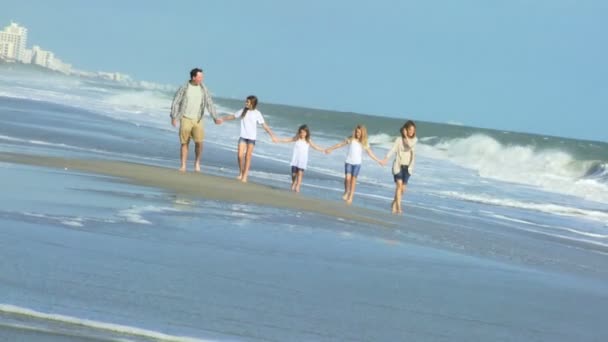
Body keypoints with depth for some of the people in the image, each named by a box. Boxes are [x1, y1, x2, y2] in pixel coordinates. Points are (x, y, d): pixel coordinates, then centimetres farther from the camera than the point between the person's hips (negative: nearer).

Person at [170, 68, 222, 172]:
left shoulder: (203, 89, 1)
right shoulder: (184, 88, -6)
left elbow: (209, 104, -1)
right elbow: (175, 103, -6)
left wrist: (215, 118, -12)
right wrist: (174, 117, -17)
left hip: (197, 120, 1)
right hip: (185, 119, -1)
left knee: (199, 143, -12)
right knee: (184, 143, 0)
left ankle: (197, 162, 10)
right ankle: (183, 166, 9)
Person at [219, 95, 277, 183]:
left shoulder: (257, 114, -5)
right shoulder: (243, 111, 4)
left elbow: (264, 125, -6)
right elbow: (232, 116, 17)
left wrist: (272, 135, -13)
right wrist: (222, 119, 20)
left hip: (252, 138, -2)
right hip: (243, 136, 2)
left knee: (248, 157, -2)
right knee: (240, 155, -8)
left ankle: (245, 176, 4)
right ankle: (241, 172, 14)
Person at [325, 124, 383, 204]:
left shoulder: (364, 143, 0)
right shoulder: (351, 139, -1)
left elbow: (370, 153, 6)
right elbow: (340, 144, 8)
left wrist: (378, 161, 5)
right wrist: (330, 149, 12)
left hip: (357, 163, 0)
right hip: (348, 162, 0)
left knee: (353, 179, -1)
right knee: (347, 177, -14)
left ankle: (350, 196, 10)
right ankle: (346, 192, 12)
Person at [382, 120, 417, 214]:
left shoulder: (414, 140, 3)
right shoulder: (399, 139, -5)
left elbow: (410, 145, -19)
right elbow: (393, 149, -17)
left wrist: (406, 136, -13)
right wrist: (386, 158, -31)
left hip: (408, 167, 3)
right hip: (398, 165, -3)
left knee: (403, 188, 4)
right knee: (399, 185, -18)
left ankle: (394, 204, 26)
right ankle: (398, 207, -19)